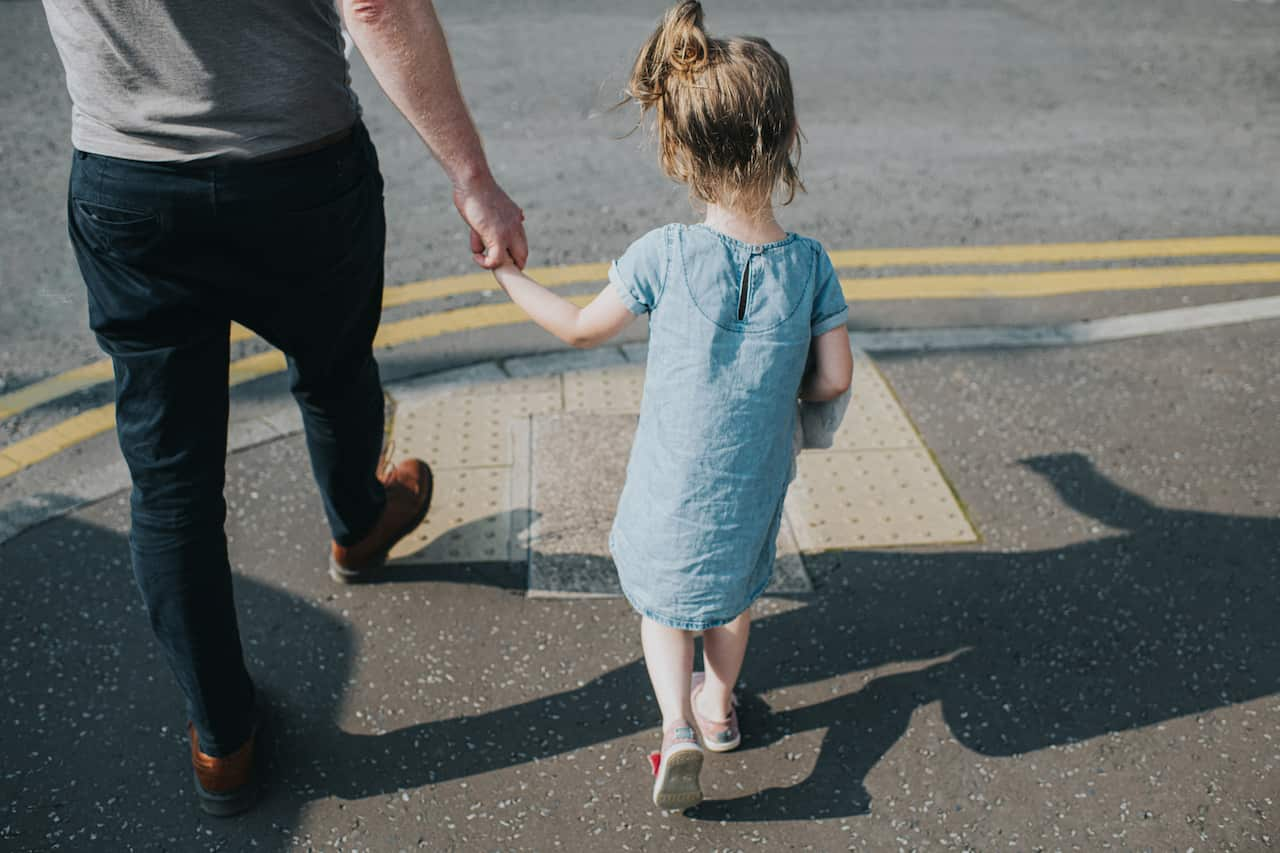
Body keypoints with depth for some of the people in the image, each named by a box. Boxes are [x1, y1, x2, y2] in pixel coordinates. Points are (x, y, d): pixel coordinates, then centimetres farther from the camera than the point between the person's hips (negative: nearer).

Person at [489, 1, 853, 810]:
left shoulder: (663, 255, -21)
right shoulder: (810, 263, -16)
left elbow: (583, 327, -6)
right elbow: (834, 380, -10)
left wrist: (508, 275, 9)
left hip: (673, 484, -2)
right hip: (755, 482, 2)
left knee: (663, 598, 21)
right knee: (735, 588, 28)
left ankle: (678, 727, 6)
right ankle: (719, 705, 44)